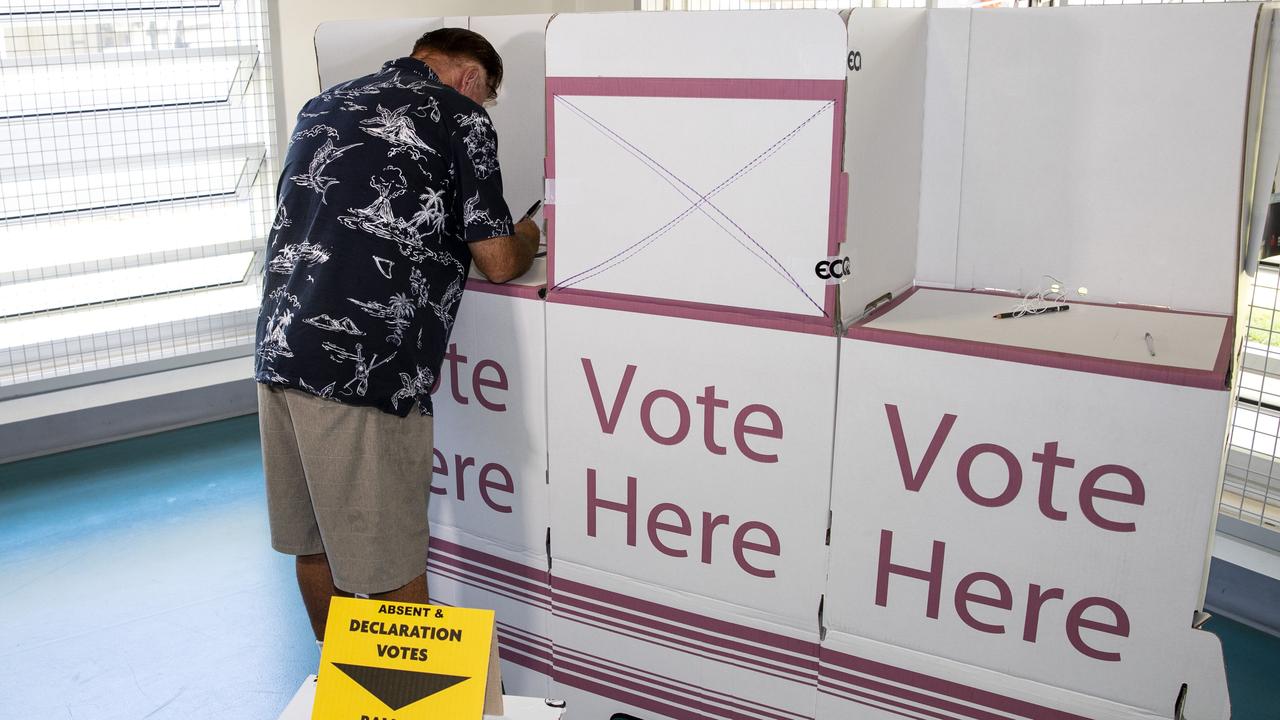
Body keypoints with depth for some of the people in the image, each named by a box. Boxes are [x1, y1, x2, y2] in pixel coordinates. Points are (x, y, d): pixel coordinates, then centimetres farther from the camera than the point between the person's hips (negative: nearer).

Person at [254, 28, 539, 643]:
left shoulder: (322, 106, 20)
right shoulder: (460, 117, 1)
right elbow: (497, 263, 0)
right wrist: (525, 238, 22)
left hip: (279, 354, 8)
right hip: (362, 372, -7)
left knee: (315, 546, 19)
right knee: (393, 567, 4)